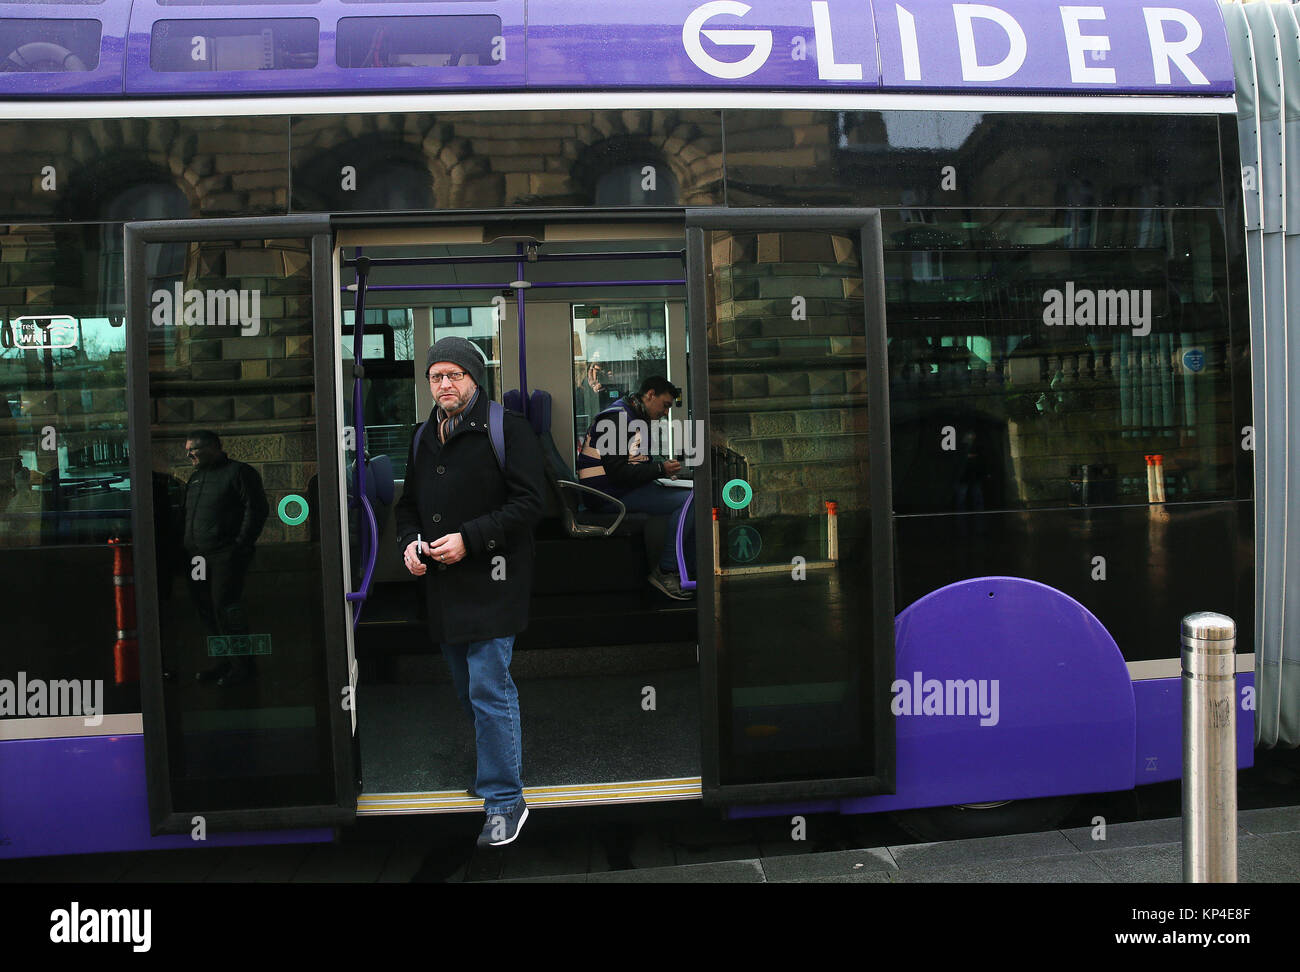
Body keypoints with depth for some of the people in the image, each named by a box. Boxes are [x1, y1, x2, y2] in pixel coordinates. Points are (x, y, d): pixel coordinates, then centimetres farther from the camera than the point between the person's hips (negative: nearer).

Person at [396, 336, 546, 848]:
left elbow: (527, 504, -14)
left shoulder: (506, 429, -8)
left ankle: (505, 800, 5)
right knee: (468, 689, 18)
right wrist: (409, 543, 3)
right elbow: (408, 503, 23)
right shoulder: (424, 438, 15)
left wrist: (469, 539, -20)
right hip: (441, 586, 7)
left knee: (489, 691, -7)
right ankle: (493, 773, 36)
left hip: (491, 584, -7)